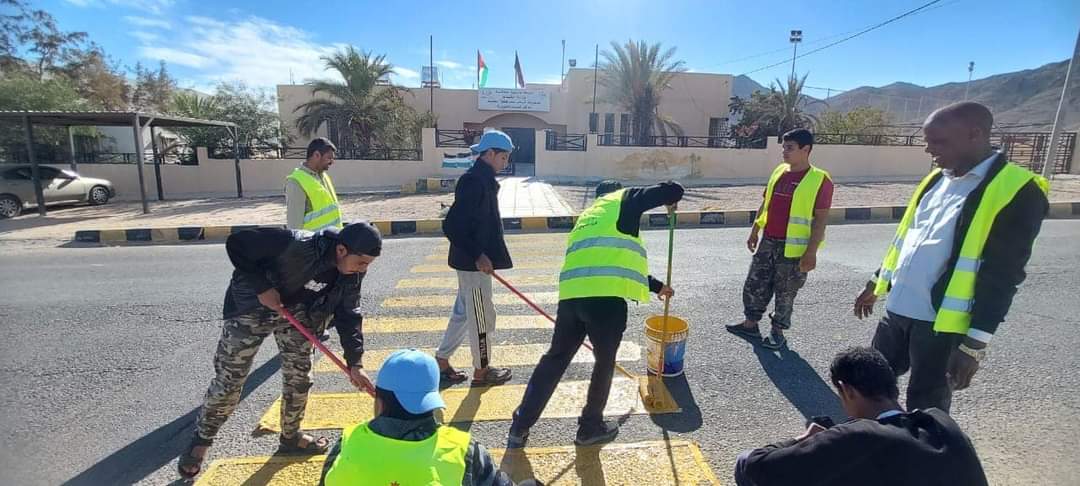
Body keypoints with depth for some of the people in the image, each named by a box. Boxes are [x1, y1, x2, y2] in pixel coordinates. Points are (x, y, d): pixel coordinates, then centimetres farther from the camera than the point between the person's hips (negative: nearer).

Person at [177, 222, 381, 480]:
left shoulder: (352, 271, -18)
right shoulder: (298, 246, -38)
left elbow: (349, 314, -9)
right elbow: (237, 243, -27)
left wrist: (354, 363, -14)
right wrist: (262, 287, -28)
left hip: (296, 309, 5)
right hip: (251, 306, -5)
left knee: (300, 376, 6)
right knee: (228, 381, 2)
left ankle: (290, 437, 29)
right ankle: (201, 439, 29)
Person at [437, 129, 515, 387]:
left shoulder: (483, 179, 11)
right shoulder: (474, 181, -20)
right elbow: (452, 225, -25)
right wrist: (477, 256, -23)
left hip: (474, 260, 10)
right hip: (472, 262, -10)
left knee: (464, 312, 19)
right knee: (483, 317, 4)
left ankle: (441, 362, 32)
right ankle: (482, 370, 22)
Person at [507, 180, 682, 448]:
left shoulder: (588, 216, 35)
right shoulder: (623, 200, 15)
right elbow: (671, 189, 11)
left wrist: (656, 286, 48)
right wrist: (671, 202, 37)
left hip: (571, 293, 6)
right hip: (605, 295, -6)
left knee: (555, 359, 18)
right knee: (605, 362, 16)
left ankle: (520, 428, 26)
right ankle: (591, 427, 33)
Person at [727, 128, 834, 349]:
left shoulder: (820, 180, -12)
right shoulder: (779, 171, 7)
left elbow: (821, 219, -13)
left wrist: (811, 252, -16)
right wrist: (754, 231, 15)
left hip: (794, 248, -6)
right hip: (768, 242, 6)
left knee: (785, 293, 8)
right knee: (754, 284, 11)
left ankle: (778, 332, 24)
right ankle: (750, 324, 27)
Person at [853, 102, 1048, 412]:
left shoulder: (1017, 191, -12)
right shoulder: (938, 178, 10)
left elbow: (1002, 277, -15)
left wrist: (975, 343, -17)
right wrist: (876, 284, 21)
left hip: (944, 323, -6)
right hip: (897, 310, 7)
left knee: (926, 410, 9)